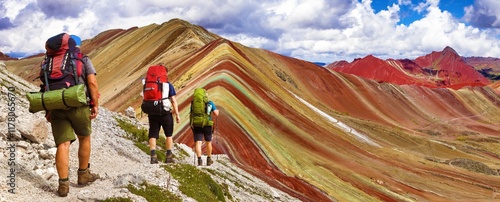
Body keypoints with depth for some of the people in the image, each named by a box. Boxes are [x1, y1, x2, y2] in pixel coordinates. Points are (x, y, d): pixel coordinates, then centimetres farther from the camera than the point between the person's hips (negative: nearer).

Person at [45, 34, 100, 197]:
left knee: (63, 144, -1)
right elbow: (92, 82, -7)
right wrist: (95, 105, -2)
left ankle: (63, 184, -6)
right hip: (78, 105, -2)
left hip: (57, 107, 2)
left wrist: (48, 110, 15)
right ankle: (84, 174, 27)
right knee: (84, 138, 18)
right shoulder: (83, 60, 6)